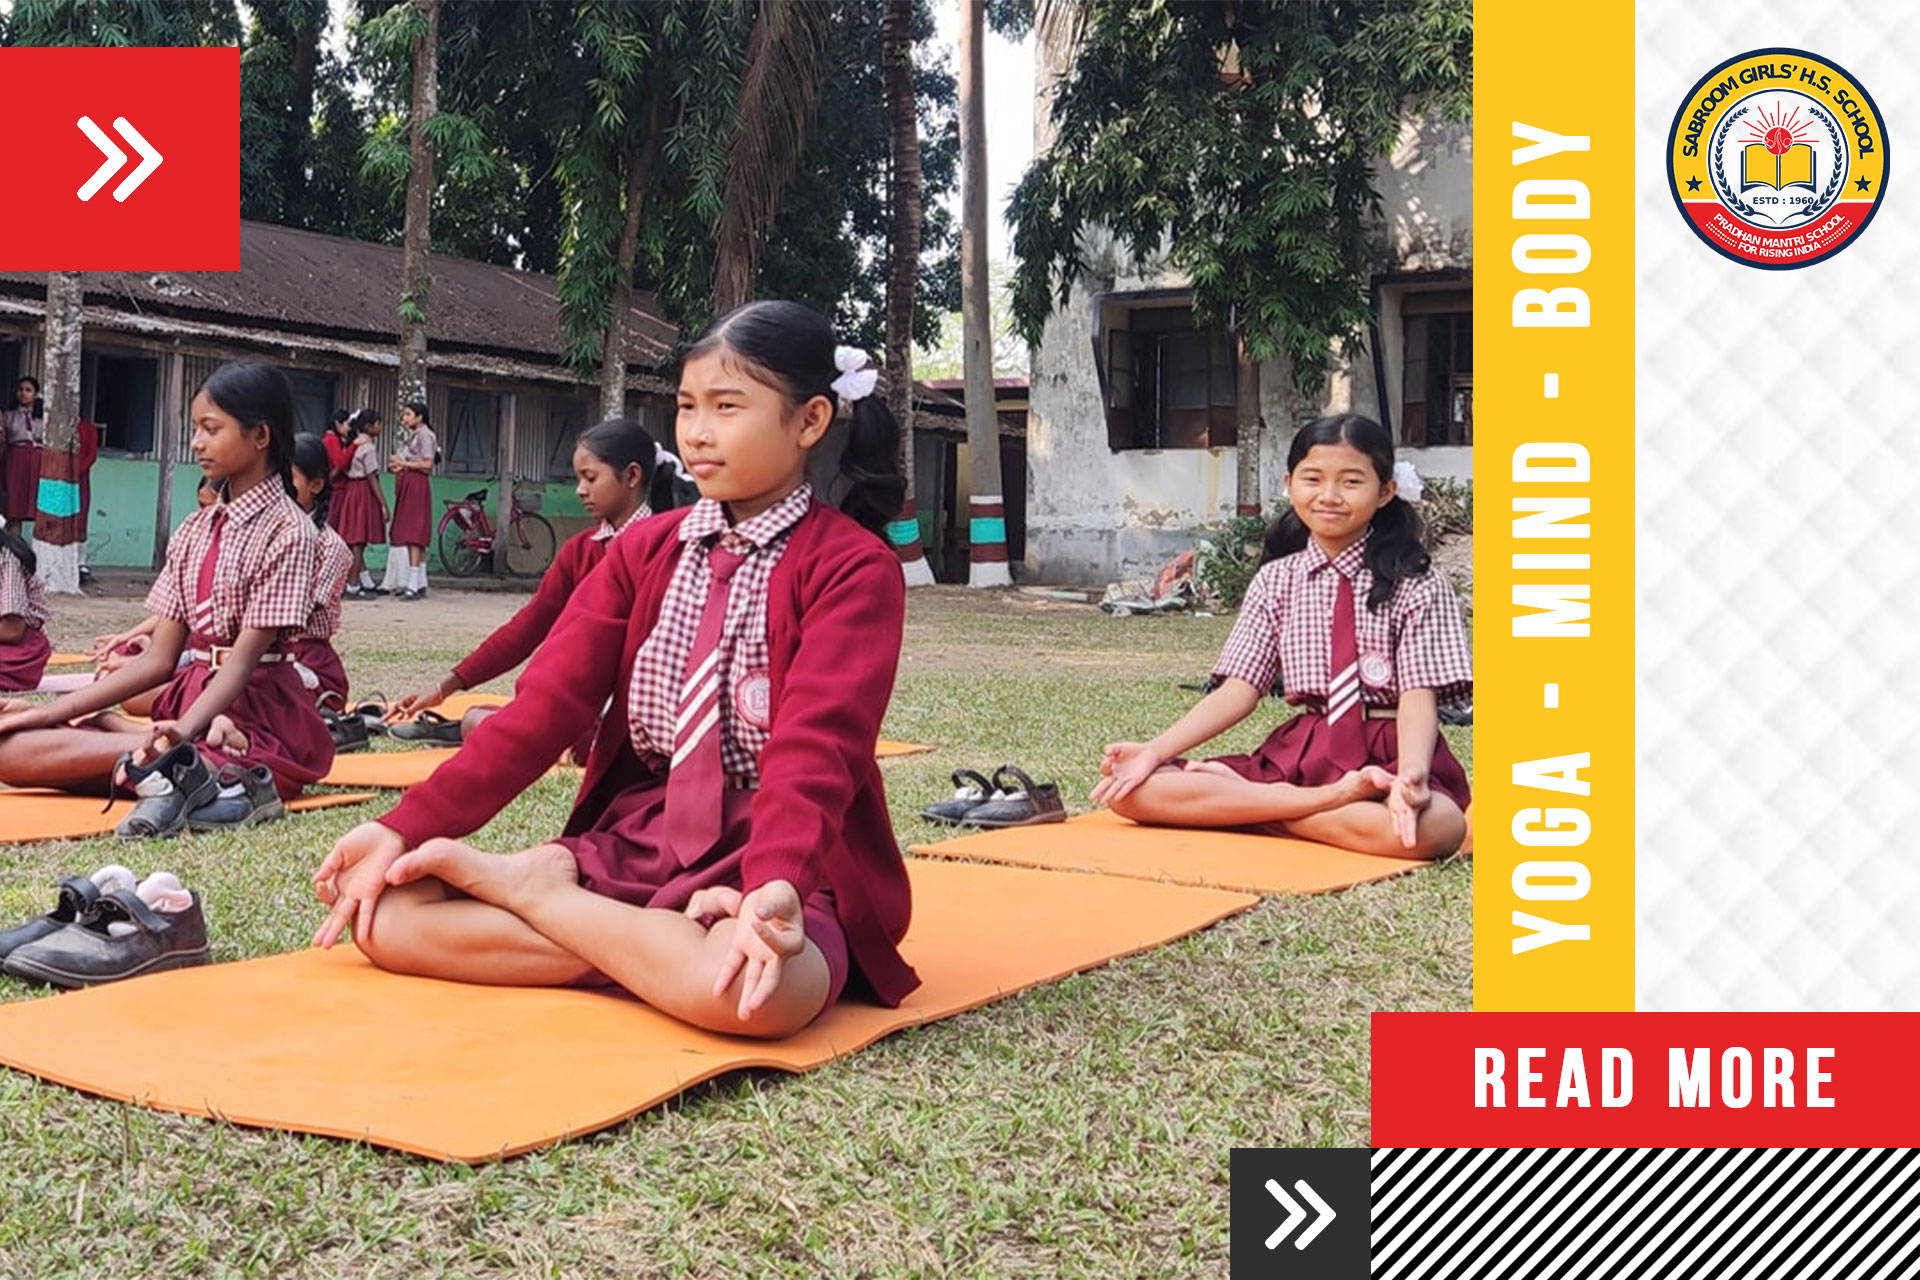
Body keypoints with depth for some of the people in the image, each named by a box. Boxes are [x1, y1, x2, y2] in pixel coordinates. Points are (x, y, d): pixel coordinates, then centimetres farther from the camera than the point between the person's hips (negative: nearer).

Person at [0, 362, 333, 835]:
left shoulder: (286, 529, -8)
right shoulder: (195, 530, 14)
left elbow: (245, 657, -16)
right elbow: (159, 658, 11)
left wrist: (185, 730, -32)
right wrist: (52, 711, 4)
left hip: (253, 717, -9)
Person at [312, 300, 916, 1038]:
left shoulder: (853, 567, -7)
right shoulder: (644, 551, 11)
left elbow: (814, 747, -22)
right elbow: (546, 703, 1)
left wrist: (774, 885, -41)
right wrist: (406, 830, -10)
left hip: (778, 860, -4)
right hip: (631, 844, 5)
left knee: (752, 990, -40)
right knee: (387, 913, -11)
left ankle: (527, 888, -14)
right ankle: (652, 951, -13)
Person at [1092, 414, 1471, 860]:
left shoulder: (1417, 585, 0)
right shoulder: (1275, 581, 10)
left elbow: (1419, 696, -10)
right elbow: (1239, 689, 3)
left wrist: (1411, 775, -32)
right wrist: (1154, 752, -11)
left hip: (1385, 759, -3)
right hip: (1300, 754, 3)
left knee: (1435, 826, -41)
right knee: (1132, 790, -16)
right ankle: (1326, 800, -22)